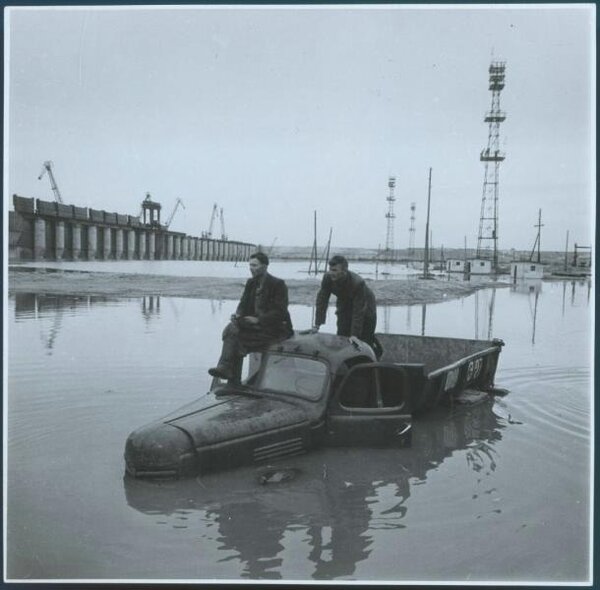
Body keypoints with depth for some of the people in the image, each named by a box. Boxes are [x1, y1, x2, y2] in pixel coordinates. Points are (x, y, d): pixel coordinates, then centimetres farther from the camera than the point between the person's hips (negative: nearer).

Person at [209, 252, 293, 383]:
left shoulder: (278, 285, -10)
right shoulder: (251, 283, 12)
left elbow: (280, 312, -16)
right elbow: (243, 303, 13)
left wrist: (258, 320, -23)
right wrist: (238, 315, -10)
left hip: (276, 328, -7)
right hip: (255, 324, 7)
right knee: (231, 328, -20)